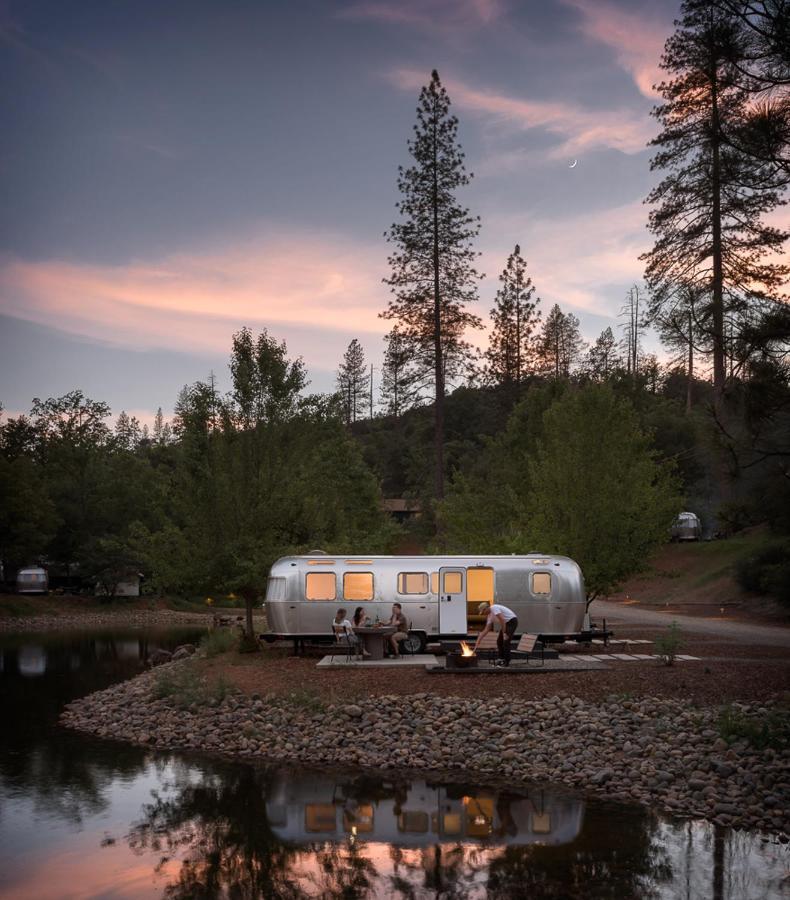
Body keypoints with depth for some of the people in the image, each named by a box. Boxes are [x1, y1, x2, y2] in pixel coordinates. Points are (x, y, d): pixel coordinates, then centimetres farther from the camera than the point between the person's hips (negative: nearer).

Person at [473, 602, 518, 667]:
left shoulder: (494, 608, -17)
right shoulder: (490, 616, 11)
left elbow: (502, 620, -25)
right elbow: (485, 631, 15)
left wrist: (504, 633, -22)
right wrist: (477, 642, 14)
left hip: (512, 621, -10)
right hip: (506, 623, 10)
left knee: (505, 641, -13)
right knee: (499, 641, 9)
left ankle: (506, 662, -9)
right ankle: (502, 659, 14)